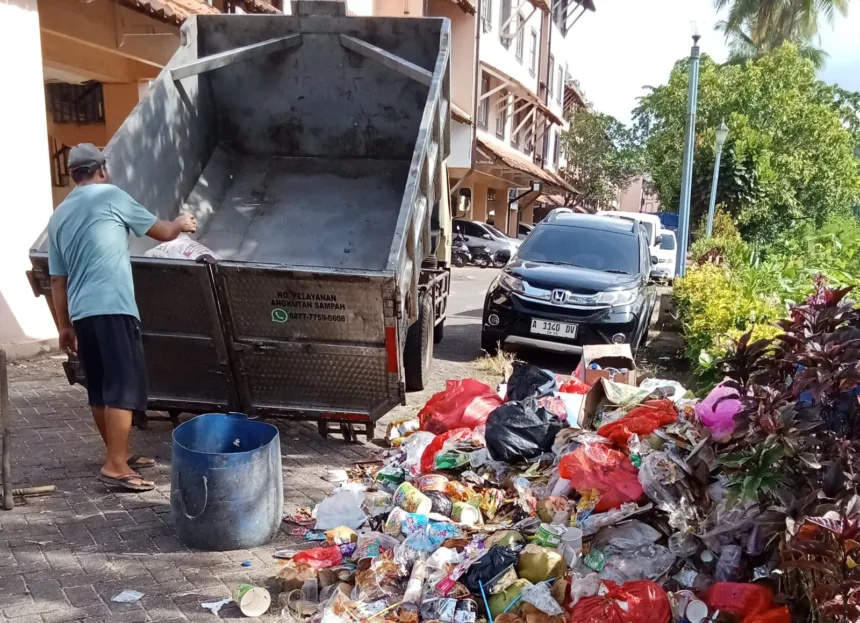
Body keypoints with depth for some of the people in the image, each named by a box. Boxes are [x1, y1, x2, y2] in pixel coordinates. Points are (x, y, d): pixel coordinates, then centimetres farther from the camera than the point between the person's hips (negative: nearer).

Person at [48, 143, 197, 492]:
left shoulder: (58, 216, 18)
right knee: (125, 385, -6)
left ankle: (119, 456, 25)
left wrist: (65, 326, 22)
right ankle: (115, 466, -9)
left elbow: (57, 280, 18)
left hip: (81, 313, 8)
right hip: (112, 309, -7)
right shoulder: (111, 196, 0)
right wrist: (180, 224, 30)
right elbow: (161, 232, 9)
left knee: (100, 389, 13)